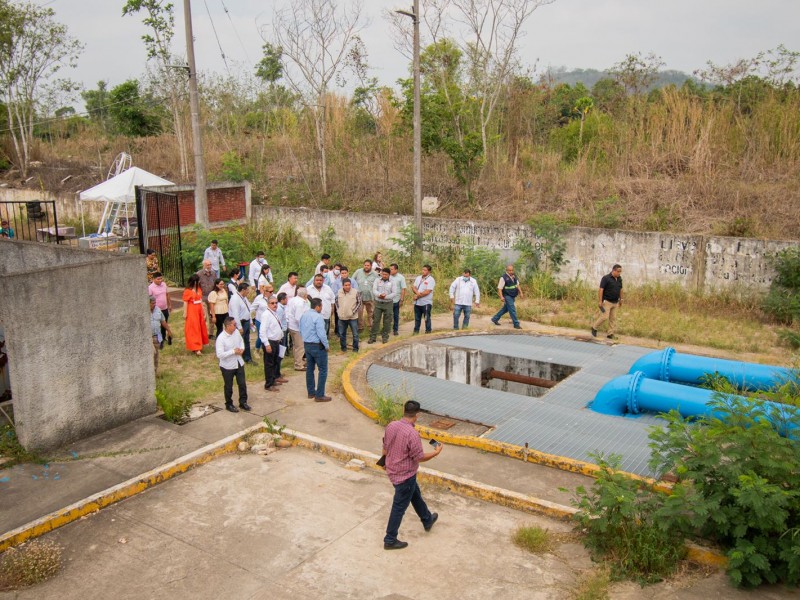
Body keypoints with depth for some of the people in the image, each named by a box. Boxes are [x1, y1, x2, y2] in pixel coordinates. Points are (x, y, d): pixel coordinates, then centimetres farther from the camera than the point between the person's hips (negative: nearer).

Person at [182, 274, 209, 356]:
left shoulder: (199, 289, 7)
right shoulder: (187, 291, -14)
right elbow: (185, 303, -12)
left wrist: (203, 312, 14)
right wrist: (185, 314, -12)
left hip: (199, 312, 7)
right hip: (191, 312, -7)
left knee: (200, 328, 11)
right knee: (193, 330, -4)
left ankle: (199, 346, 22)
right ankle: (195, 348, -4)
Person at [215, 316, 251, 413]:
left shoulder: (236, 332, -6)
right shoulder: (221, 338, -26)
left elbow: (241, 341, 13)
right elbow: (219, 354, -29)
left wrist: (242, 349, -7)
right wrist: (233, 351, -28)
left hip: (239, 363, 6)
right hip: (227, 366, -6)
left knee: (242, 383, 13)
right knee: (229, 387, 13)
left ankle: (243, 402, 31)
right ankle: (229, 404, 32)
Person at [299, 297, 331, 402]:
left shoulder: (304, 315, 4)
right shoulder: (318, 317, -22)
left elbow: (301, 330, 12)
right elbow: (321, 334, -23)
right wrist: (327, 346, -11)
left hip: (306, 345, 8)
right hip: (318, 346, -8)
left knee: (310, 368, 17)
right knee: (323, 370, 1)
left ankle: (311, 392, 26)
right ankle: (319, 395, 2)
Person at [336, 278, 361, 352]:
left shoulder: (355, 292, -12)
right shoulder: (339, 292, -2)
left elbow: (359, 303, -5)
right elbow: (336, 302, 14)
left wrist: (353, 311, -10)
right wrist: (338, 310, 6)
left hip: (353, 317, -3)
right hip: (342, 317, 3)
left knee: (355, 334, 5)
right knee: (342, 334, 14)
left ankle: (355, 348, 20)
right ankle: (343, 347, 30)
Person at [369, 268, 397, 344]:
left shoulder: (392, 282, -1)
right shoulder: (377, 280, 1)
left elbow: (394, 293, -7)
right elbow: (374, 290, -9)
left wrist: (386, 297, -20)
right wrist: (379, 295, -29)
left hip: (388, 303, 0)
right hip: (378, 303, 0)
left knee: (387, 321, 5)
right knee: (375, 320, 2)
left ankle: (385, 336, 18)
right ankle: (372, 337, 8)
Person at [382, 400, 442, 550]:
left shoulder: (391, 426, -6)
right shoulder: (412, 433, -29)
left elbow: (385, 448, 7)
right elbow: (419, 457, -21)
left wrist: (385, 462, 25)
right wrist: (436, 452, -5)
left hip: (393, 471, 8)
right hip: (405, 475, -8)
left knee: (415, 495, 28)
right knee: (399, 507, 7)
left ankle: (427, 520, 48)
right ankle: (390, 540, 19)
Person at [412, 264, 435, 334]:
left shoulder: (431, 280, -10)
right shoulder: (418, 278, 11)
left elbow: (427, 292, -17)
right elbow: (413, 287, 6)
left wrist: (417, 296, -11)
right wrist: (417, 292, -15)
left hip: (426, 303, -6)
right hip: (417, 302, 6)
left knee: (427, 318, 0)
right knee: (417, 318, 14)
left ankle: (428, 331, 8)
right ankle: (416, 331, 23)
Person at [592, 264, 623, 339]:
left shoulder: (619, 279, 7)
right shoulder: (606, 278, -13)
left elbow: (620, 289, 18)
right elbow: (601, 289, -16)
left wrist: (621, 299, 18)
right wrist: (600, 301, -21)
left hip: (615, 302, 7)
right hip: (607, 301, -7)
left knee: (613, 318, 5)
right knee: (604, 316, -12)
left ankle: (610, 334, 10)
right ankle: (594, 328, 9)